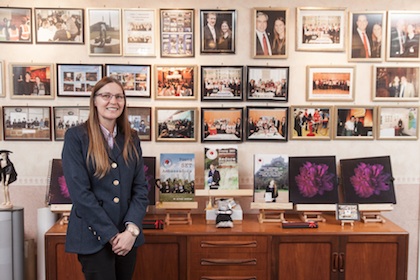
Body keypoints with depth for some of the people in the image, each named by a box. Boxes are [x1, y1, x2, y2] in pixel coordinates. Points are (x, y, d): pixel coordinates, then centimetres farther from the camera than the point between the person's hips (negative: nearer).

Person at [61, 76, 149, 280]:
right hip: (93, 237, -4)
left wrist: (131, 229, -11)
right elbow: (79, 192, -13)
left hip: (127, 235, 5)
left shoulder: (131, 140, 7)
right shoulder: (75, 137, -6)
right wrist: (111, 234, -15)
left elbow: (140, 188, 3)